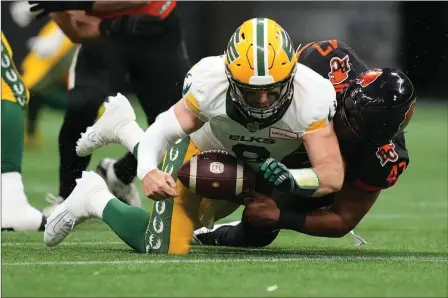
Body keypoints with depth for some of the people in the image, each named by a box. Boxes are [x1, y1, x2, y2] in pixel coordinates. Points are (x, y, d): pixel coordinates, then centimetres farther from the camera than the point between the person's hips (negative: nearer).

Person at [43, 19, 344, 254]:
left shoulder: (311, 98, -38)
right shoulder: (211, 83, -38)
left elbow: (333, 174, -37)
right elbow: (165, 129, -26)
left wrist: (292, 180, -56)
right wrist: (149, 171, -46)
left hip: (257, 171, 3)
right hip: (201, 152, -3)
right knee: (164, 249, -11)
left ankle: (124, 129, 40)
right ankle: (95, 200, 16)